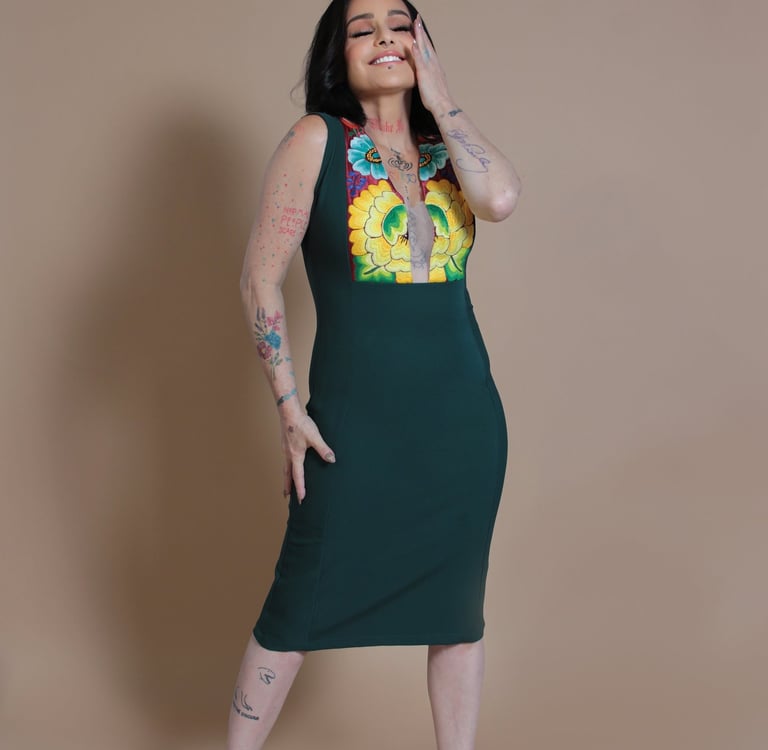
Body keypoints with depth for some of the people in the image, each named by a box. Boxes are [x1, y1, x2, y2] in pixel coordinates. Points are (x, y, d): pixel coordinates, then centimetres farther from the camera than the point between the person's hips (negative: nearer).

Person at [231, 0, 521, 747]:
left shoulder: (444, 147, 7)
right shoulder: (318, 139, -3)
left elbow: (500, 197, -16)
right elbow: (259, 279, -6)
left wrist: (439, 97, -5)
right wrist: (289, 410, -9)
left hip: (462, 416, 4)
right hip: (356, 419, -3)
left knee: (457, 602, 12)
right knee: (300, 605, 5)